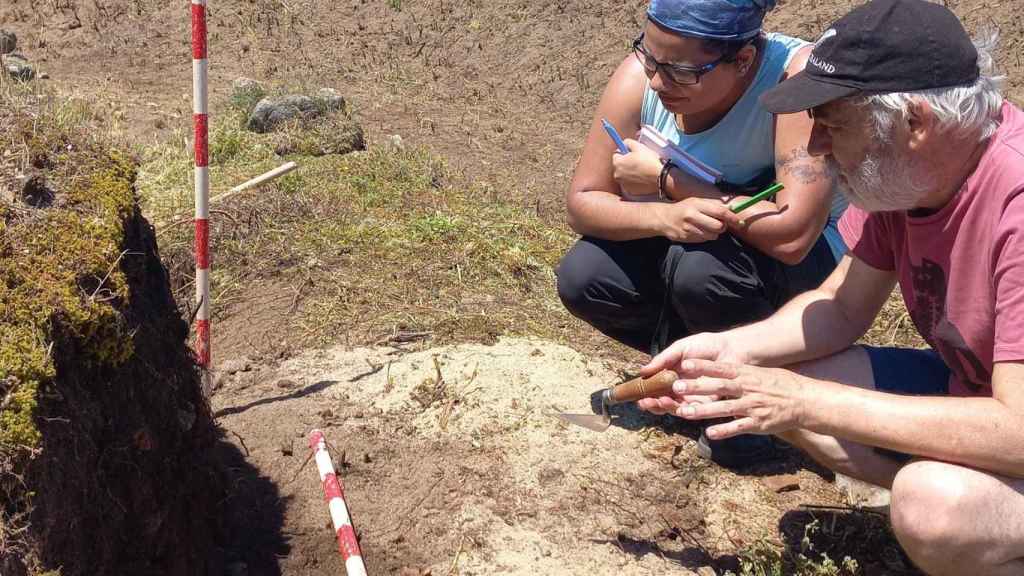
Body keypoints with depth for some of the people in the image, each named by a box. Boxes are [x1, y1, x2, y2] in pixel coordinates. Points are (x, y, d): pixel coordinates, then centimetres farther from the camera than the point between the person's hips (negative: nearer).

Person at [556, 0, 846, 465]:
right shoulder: (640, 77, -19)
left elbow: (792, 235, -40)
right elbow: (582, 202, -13)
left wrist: (666, 179, -29)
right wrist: (663, 216, -35)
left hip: (808, 254, -4)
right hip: (686, 245, 5)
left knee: (700, 266, -34)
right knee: (581, 279, -16)